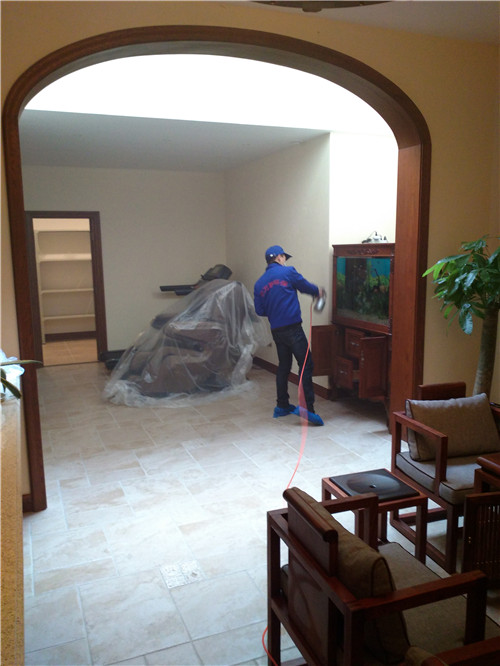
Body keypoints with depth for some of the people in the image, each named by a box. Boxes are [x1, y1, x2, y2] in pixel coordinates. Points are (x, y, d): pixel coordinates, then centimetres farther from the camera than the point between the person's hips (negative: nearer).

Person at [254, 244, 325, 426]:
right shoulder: (288, 272, -3)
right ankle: (307, 407, -14)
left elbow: (259, 310, 11)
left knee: (283, 366, 17)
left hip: (276, 330, 7)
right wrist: (318, 291, 27)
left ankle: (282, 406, 23)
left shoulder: (259, 283, 11)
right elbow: (306, 286, 7)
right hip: (292, 328, -6)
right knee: (306, 365, -6)